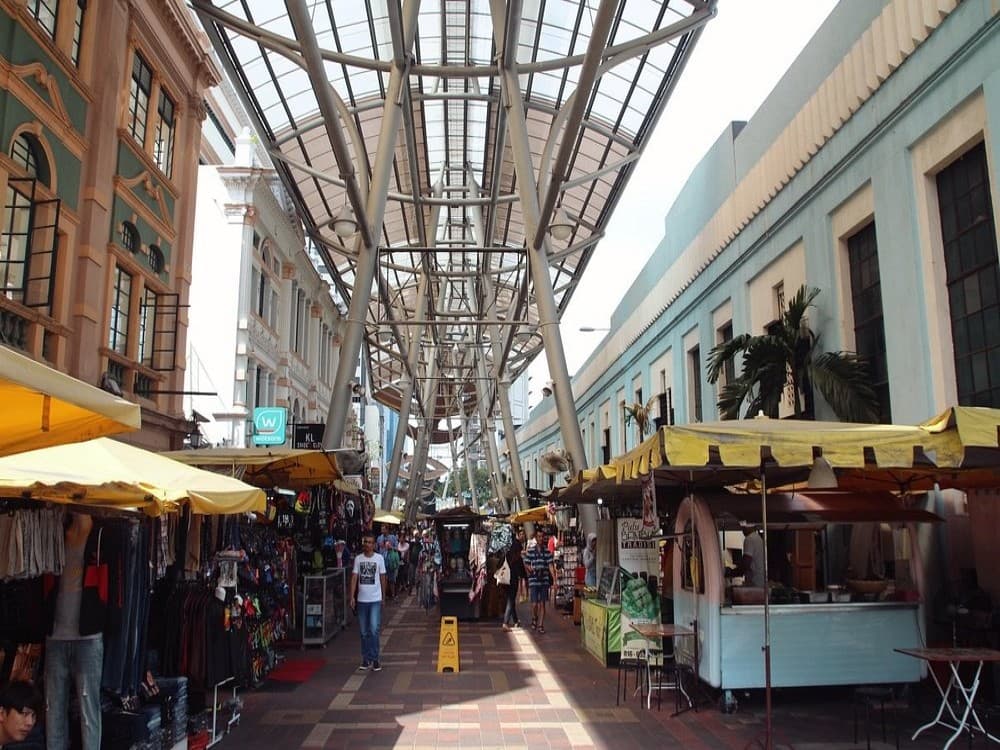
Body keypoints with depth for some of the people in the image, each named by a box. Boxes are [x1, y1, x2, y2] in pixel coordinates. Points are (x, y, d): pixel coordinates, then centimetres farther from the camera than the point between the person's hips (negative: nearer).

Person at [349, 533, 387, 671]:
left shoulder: (379, 558, 0)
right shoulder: (358, 559, 3)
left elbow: (382, 578, 6)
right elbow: (354, 578, 2)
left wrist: (383, 597, 8)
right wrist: (352, 597, -4)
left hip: (375, 599, -2)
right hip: (361, 599, 2)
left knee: (374, 630, -11)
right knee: (364, 632, 9)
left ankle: (375, 659, -1)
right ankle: (366, 659, 19)